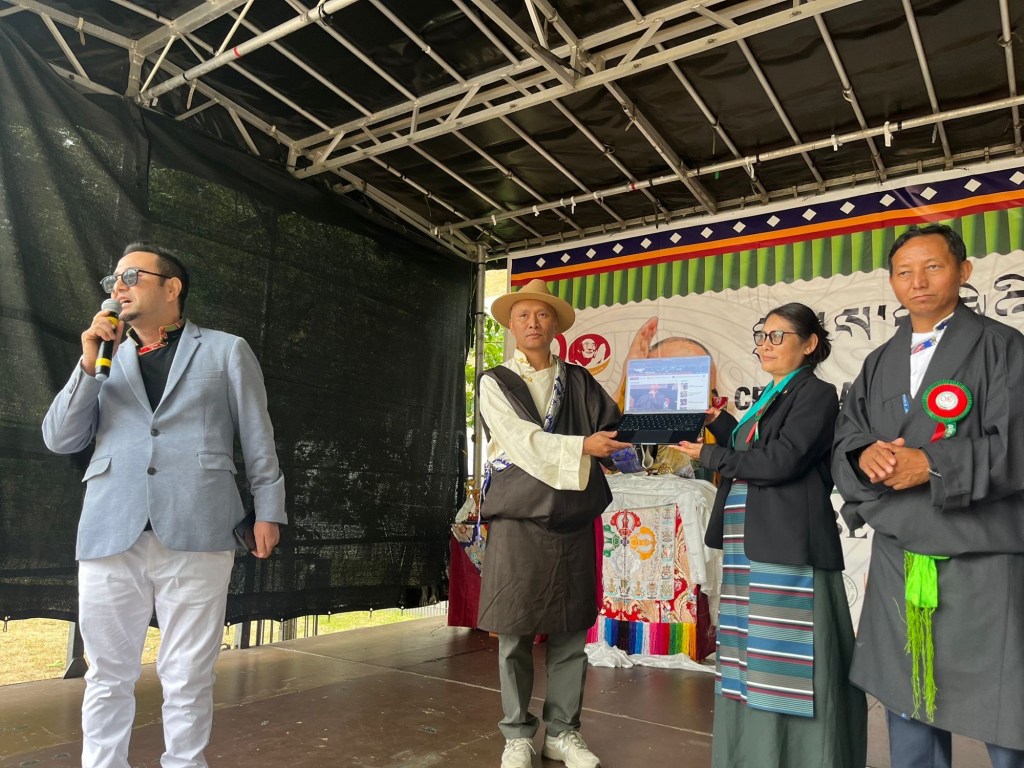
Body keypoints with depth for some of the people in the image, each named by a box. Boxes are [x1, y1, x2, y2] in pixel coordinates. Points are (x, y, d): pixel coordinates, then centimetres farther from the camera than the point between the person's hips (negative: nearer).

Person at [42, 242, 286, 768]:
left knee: (187, 675, 4)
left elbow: (258, 438, 8)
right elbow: (59, 439, 12)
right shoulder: (107, 359, 20)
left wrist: (268, 510, 2)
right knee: (108, 672, 10)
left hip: (195, 533, -3)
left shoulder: (226, 351, 10)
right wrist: (88, 365, 2)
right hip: (110, 534, 3)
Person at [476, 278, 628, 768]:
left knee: (570, 633, 8)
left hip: (574, 521, 3)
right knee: (515, 634, 4)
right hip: (519, 520, -2)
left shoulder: (580, 382, 11)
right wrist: (581, 447, -20)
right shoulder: (495, 383, 4)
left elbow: (614, 431, 3)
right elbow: (522, 441, -10)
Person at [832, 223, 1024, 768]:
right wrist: (866, 455, -12)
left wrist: (932, 464, -19)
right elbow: (845, 439, 10)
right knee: (908, 715, 13)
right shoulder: (879, 363, 14)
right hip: (897, 562, 4)